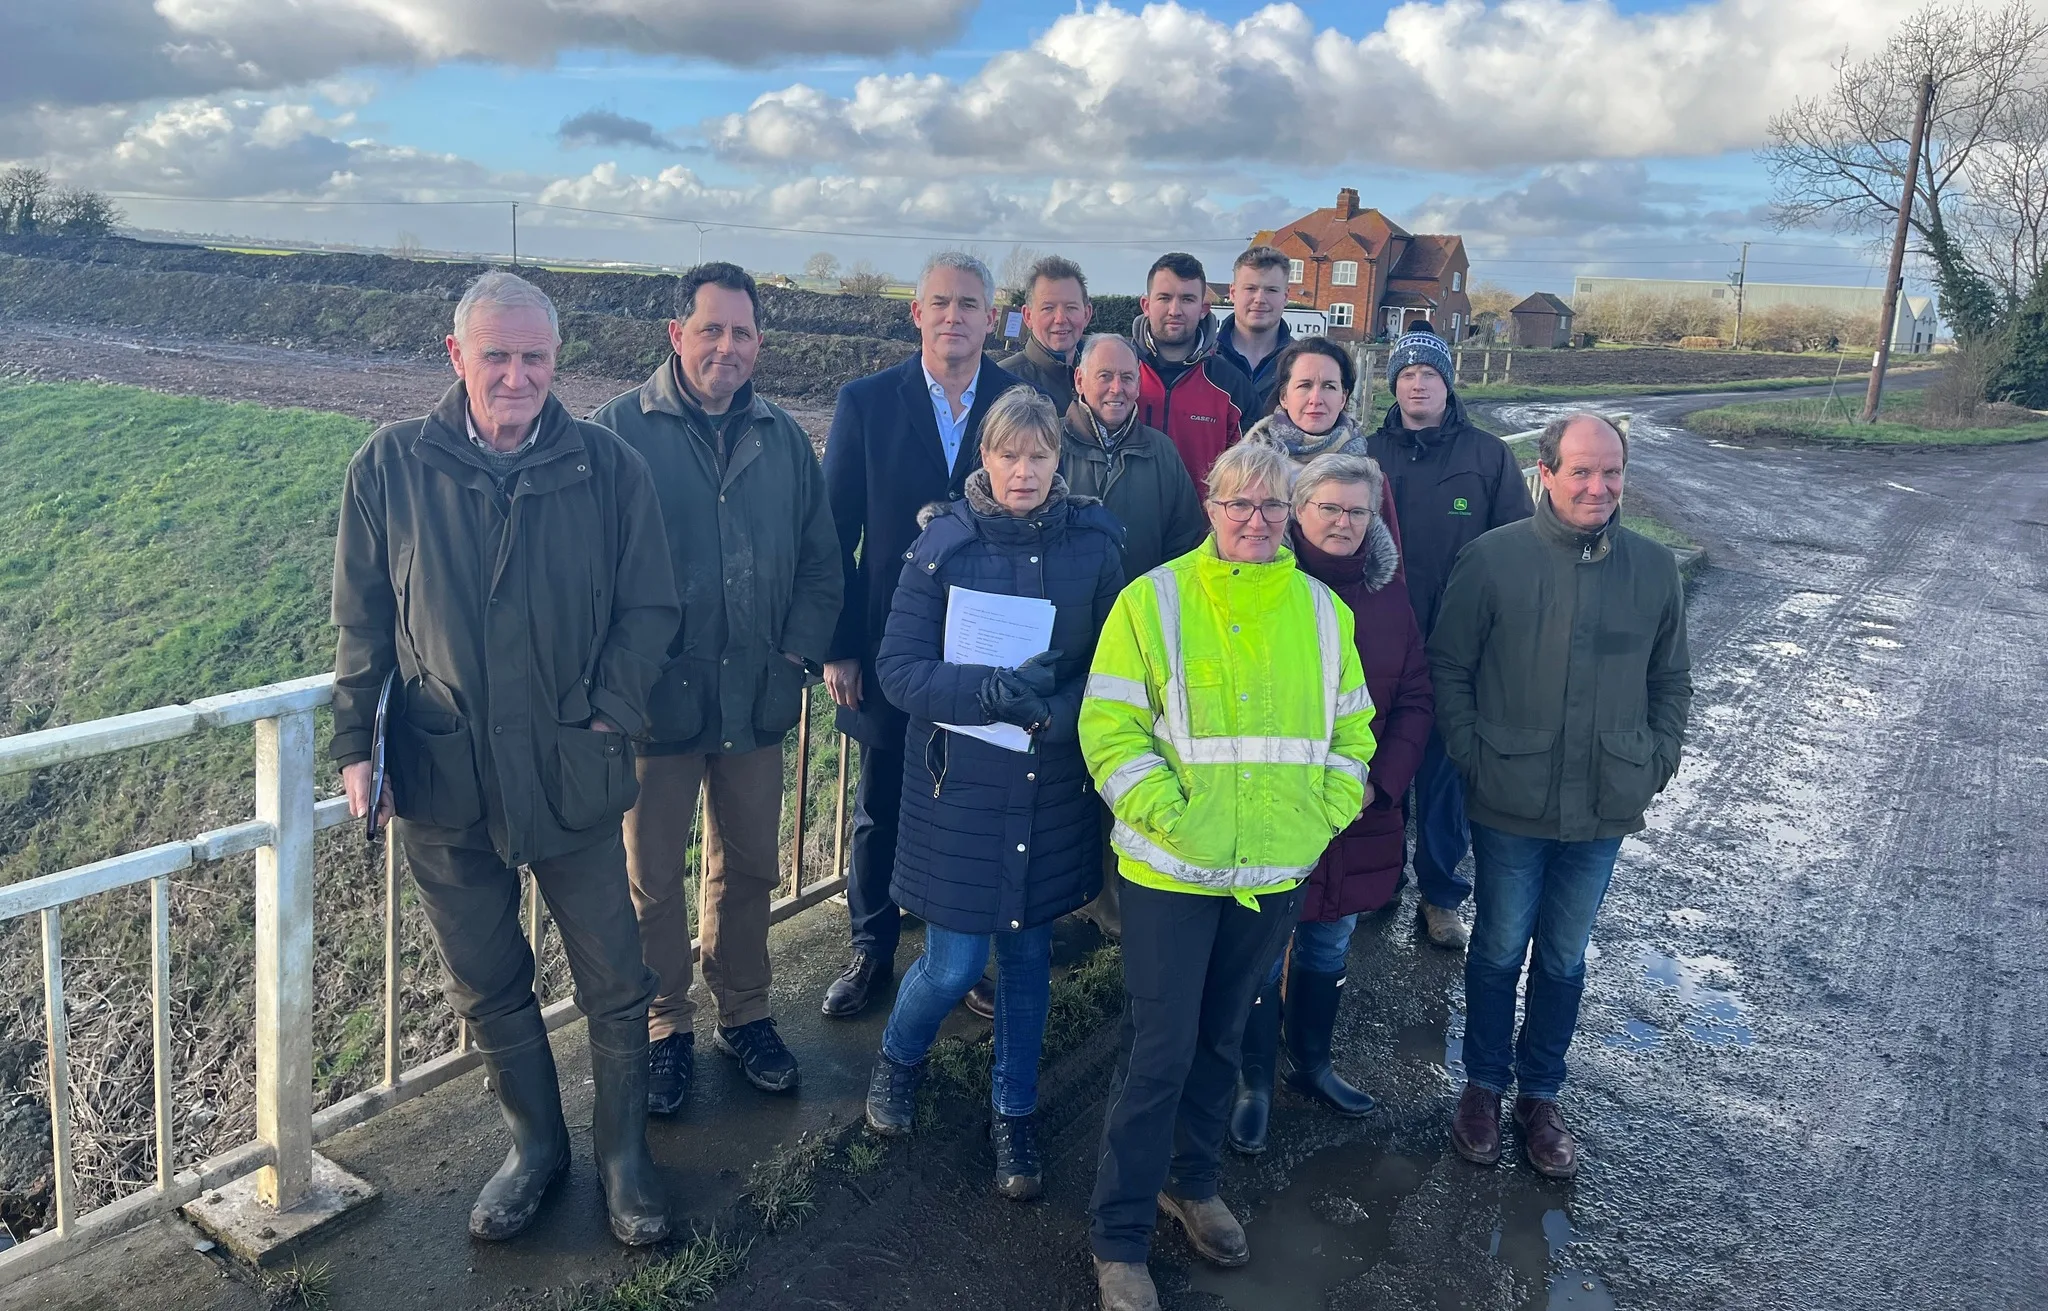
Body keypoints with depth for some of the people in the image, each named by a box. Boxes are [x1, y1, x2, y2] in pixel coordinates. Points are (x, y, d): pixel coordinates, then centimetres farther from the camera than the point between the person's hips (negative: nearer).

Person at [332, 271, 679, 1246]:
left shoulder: (608, 467, -6)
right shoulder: (391, 466, -3)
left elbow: (649, 608, 0)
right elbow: (362, 623, 3)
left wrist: (608, 714, -9)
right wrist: (354, 743, 0)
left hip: (574, 778, -1)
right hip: (442, 779, 1)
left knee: (615, 984, 9)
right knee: (488, 990, 17)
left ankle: (623, 1155, 31)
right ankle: (535, 1146, 39)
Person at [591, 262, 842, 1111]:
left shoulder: (783, 439, 7)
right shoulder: (619, 429, -7)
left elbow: (820, 560, 10)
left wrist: (798, 652, -1)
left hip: (757, 701, 4)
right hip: (657, 700, -3)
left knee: (748, 870, 17)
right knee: (654, 880, 10)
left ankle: (744, 1015, 35)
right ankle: (663, 1032, 28)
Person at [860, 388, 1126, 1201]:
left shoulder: (1092, 546, -3)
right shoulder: (945, 544, -8)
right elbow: (898, 669, -11)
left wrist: (1058, 709, -18)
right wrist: (991, 692, -27)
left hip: (1053, 788, 2)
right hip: (960, 784, -2)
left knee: (1028, 956, 14)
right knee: (953, 966, 2)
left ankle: (1015, 1114, 34)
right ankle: (898, 1059, 36)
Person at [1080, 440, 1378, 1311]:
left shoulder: (1323, 611, 6)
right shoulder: (1153, 601, -7)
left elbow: (1350, 729, 12)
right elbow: (1109, 726, -10)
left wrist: (1326, 814, -1)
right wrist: (1169, 815, -18)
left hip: (1276, 871, 4)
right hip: (1170, 869, -4)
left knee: (1221, 1039, 19)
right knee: (1159, 1051, 0)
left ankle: (1192, 1182, 41)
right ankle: (1119, 1239, 16)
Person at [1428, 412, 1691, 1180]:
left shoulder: (1654, 569, 0)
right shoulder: (1492, 559, -9)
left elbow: (1671, 682, 11)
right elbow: (1447, 668, -4)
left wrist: (1653, 770, 3)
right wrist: (1473, 761, -9)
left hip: (1604, 810, 3)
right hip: (1511, 806, -2)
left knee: (1564, 958, 16)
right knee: (1499, 950, 12)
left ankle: (1540, 1094, 34)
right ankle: (1483, 1086, 32)